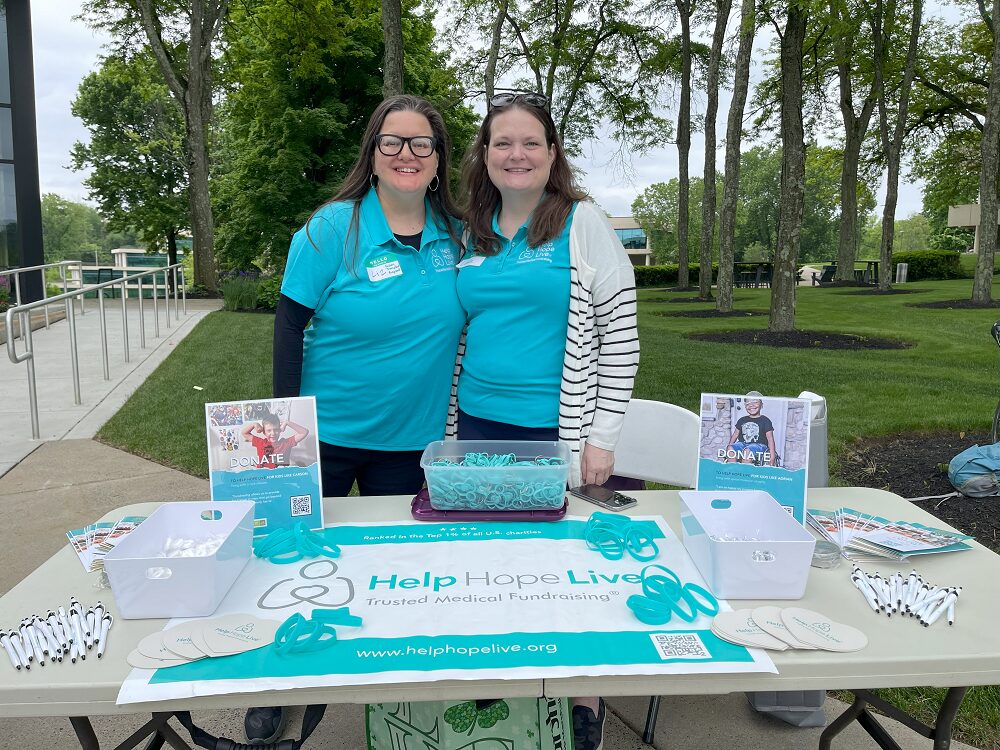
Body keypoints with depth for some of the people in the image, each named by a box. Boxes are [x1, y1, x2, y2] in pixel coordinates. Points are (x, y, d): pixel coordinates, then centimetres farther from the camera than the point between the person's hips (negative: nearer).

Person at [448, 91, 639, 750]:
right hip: (479, 426, 5)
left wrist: (602, 437, -12)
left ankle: (585, 697, 29)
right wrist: (453, 425, 12)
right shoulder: (472, 233, 9)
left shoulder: (583, 224, -5)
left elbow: (620, 334, -8)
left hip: (557, 432, -4)